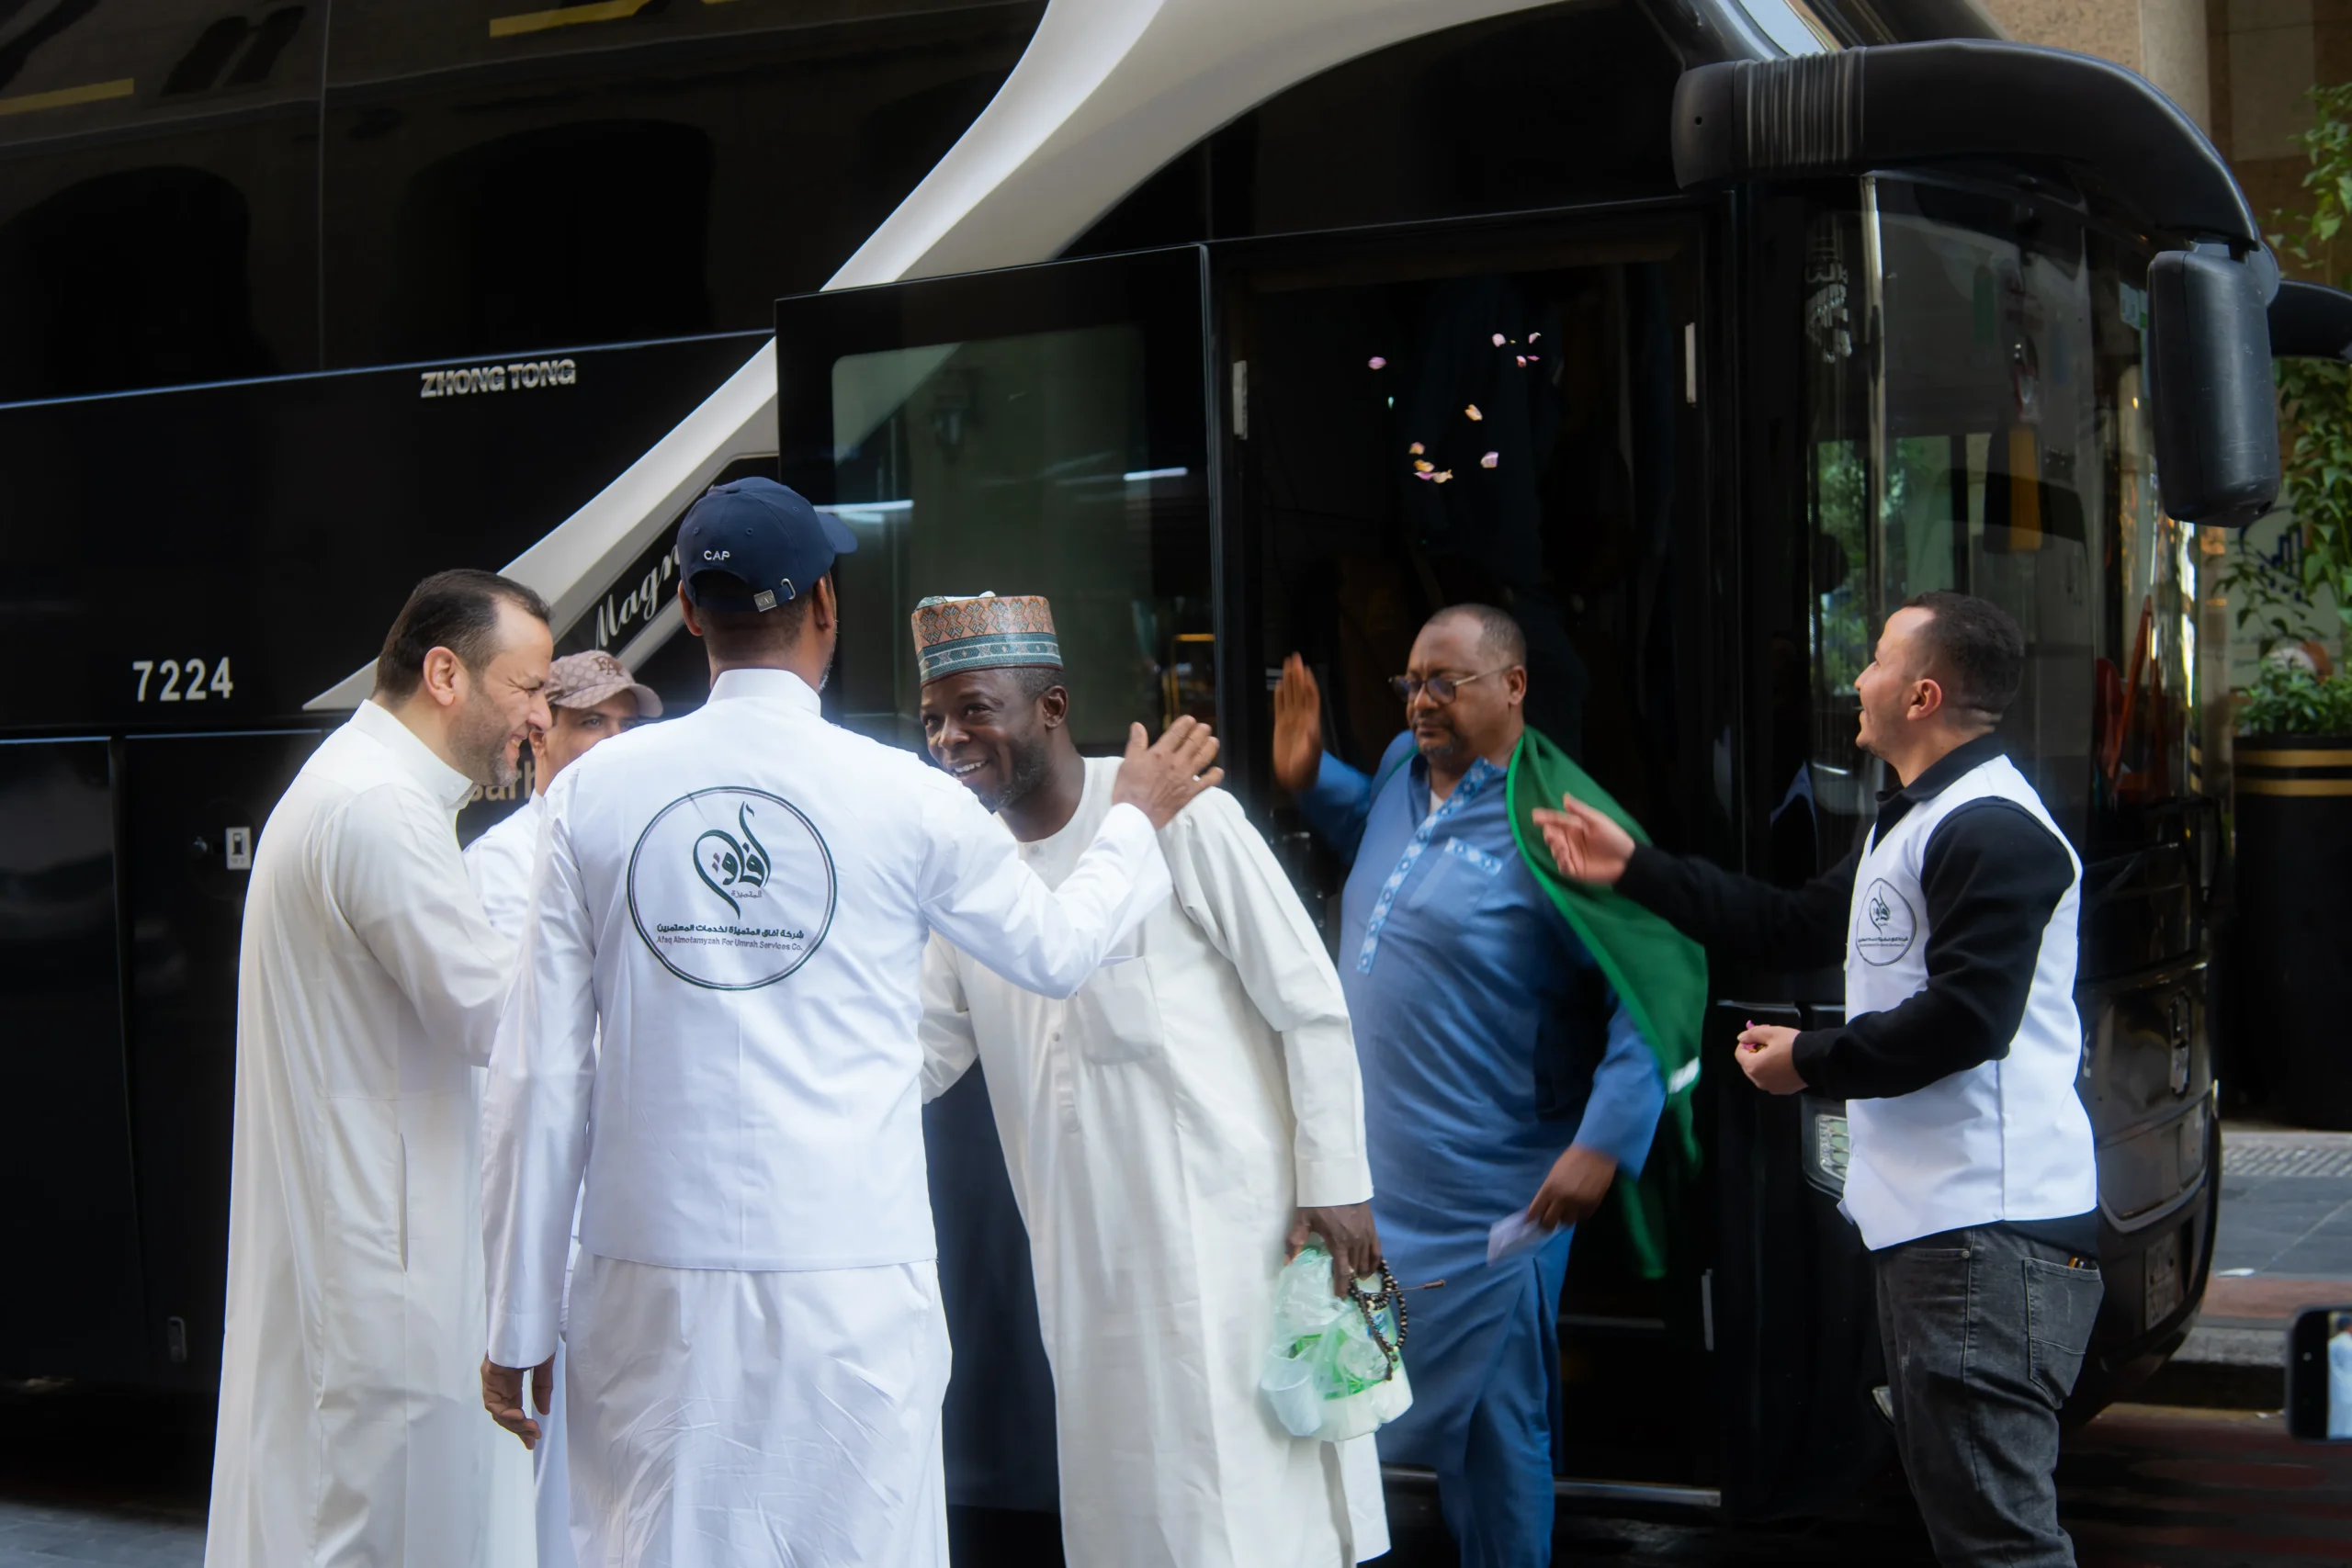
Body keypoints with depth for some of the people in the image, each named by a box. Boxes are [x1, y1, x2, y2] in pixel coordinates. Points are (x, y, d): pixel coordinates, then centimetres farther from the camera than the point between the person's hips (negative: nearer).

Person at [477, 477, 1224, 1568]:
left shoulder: (595, 792, 1)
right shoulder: (905, 800, -2)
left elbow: (540, 1076, 1)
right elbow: (1057, 948, 17)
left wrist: (519, 1323, 7)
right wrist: (1136, 822, 36)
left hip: (655, 1284, 2)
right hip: (851, 1284, -1)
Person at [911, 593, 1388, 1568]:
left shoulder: (1176, 814, -9)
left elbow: (1312, 1006, -8)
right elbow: (920, 1057, 11)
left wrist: (1337, 1184, -11)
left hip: (1229, 1223, -6)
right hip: (1084, 1249, 6)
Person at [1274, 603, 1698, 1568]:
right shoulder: (1402, 767, 6)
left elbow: (1655, 989, -20)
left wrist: (1605, 1140, -26)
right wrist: (1308, 779, 14)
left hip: (1484, 1201, -8)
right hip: (1370, 1173, 8)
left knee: (1491, 1433, 4)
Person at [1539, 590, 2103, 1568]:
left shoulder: (1993, 834, -15)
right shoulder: (1910, 825, 22)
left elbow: (1963, 1018, -24)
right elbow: (1795, 927, 28)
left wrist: (1811, 1062, -11)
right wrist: (1634, 870, 26)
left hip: (1993, 1230, -12)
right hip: (1926, 1224, 12)